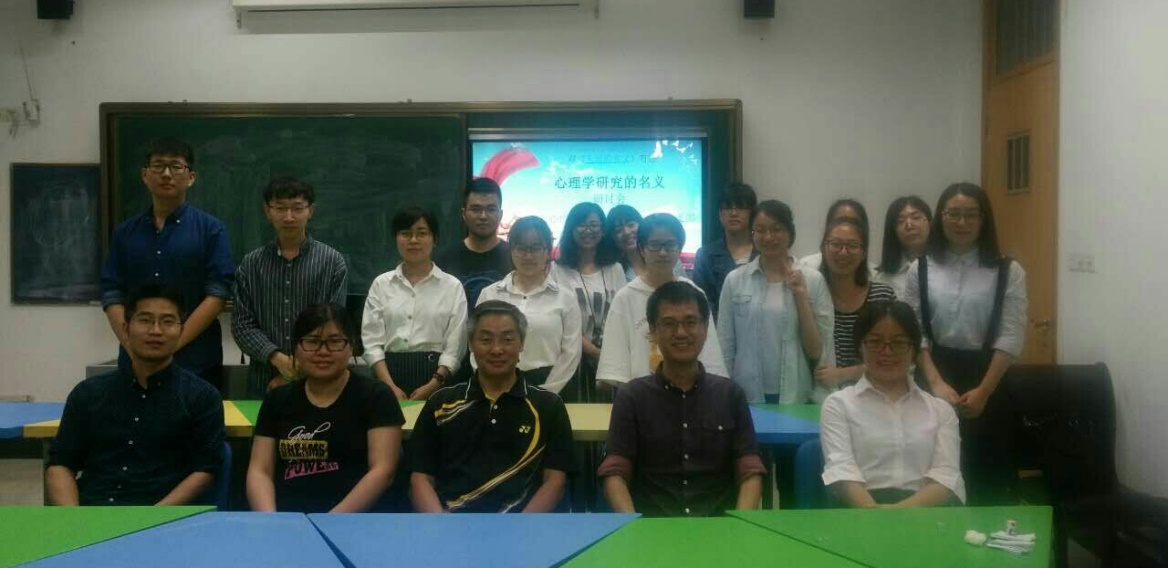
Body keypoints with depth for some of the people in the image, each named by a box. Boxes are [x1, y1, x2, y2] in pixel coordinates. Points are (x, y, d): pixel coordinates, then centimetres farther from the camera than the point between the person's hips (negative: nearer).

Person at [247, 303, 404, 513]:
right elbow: (259, 471, 9)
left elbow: (383, 471, -5)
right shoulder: (277, 399, 15)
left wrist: (333, 521, -16)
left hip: (353, 520, -3)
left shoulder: (375, 396, 3)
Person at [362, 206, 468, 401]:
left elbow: (455, 346, -3)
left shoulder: (452, 286, 3)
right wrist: (390, 386, -10)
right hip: (390, 372, 1)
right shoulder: (381, 284, 8)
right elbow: (371, 341, 2)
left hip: (435, 374, -1)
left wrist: (432, 386, -14)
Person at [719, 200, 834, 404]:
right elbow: (725, 346, 3)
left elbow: (818, 351, -4)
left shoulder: (812, 280, -3)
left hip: (797, 398, 0)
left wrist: (801, 296, -12)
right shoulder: (735, 280, -2)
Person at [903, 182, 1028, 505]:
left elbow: (1011, 339, -5)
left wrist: (983, 391, -12)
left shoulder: (1009, 273, 0)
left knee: (990, 477, 5)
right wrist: (937, 383, -12)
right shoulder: (920, 271, 3)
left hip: (990, 384, -1)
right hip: (937, 378, 1)